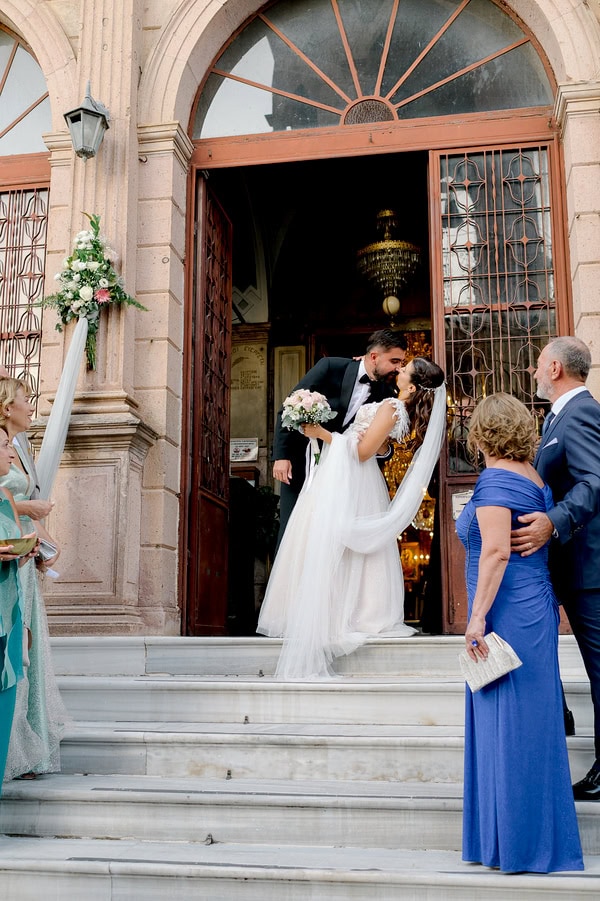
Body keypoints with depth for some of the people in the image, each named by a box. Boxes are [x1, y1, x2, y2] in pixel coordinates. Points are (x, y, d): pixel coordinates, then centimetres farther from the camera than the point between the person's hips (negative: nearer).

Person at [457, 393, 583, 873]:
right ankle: (538, 838, 25)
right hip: (537, 608, 9)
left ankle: (520, 843, 9)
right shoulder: (535, 478, 13)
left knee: (509, 725, -1)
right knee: (531, 723, 15)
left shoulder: (495, 479, -13)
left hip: (509, 613, -9)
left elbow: (496, 552, -21)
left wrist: (478, 617, -21)